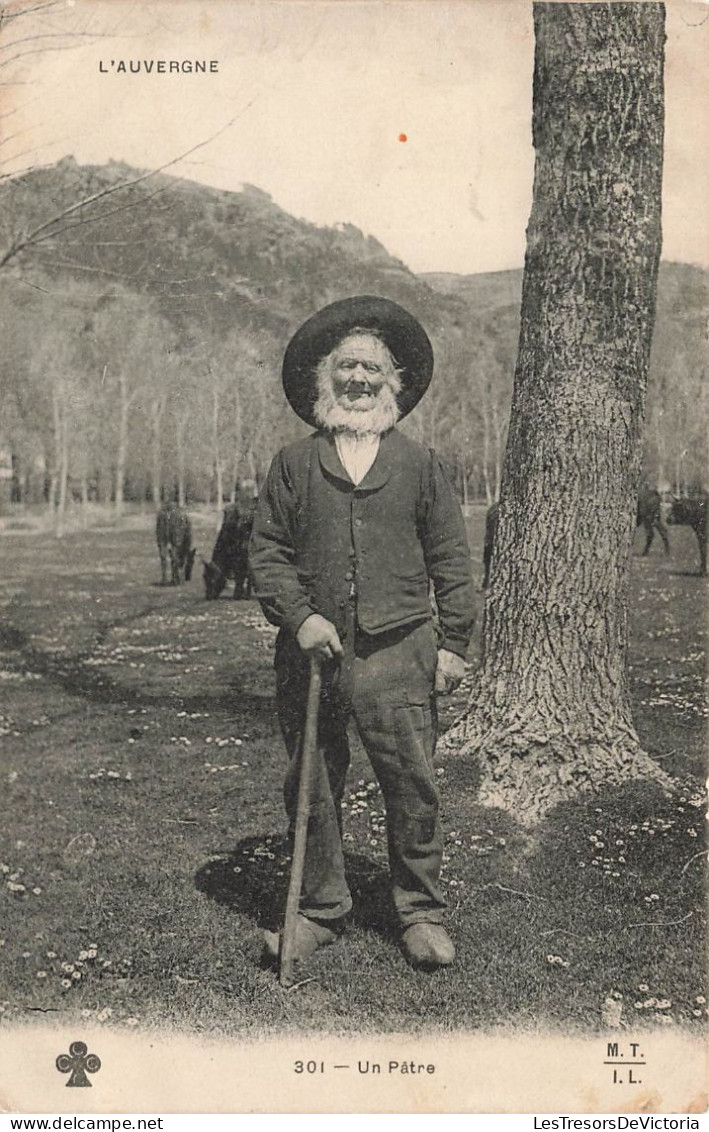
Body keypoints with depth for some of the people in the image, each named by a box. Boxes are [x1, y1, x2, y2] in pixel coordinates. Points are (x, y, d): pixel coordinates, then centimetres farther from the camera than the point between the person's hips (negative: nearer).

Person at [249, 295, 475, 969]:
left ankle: (421, 913, 20)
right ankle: (320, 911, 25)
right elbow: (266, 552, 7)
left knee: (411, 786, 2)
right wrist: (300, 616, -8)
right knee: (311, 787, 8)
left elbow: (450, 559, 9)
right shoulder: (294, 465, 9)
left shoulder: (418, 465, 9)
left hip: (397, 653, -1)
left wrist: (453, 643, 4)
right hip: (312, 651, 1)